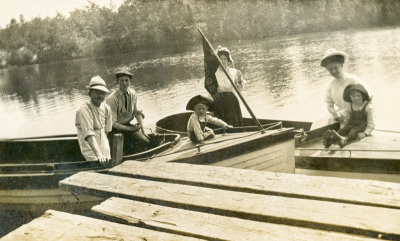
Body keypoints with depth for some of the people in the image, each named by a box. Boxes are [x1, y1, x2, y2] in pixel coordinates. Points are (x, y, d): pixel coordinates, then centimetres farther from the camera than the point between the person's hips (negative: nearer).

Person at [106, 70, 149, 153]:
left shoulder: (133, 94, -3)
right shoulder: (112, 99, -20)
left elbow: (137, 113, 6)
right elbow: (113, 123, -19)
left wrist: (143, 131, -1)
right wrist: (130, 128, -20)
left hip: (127, 125, 5)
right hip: (115, 128, -5)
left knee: (145, 141, -15)